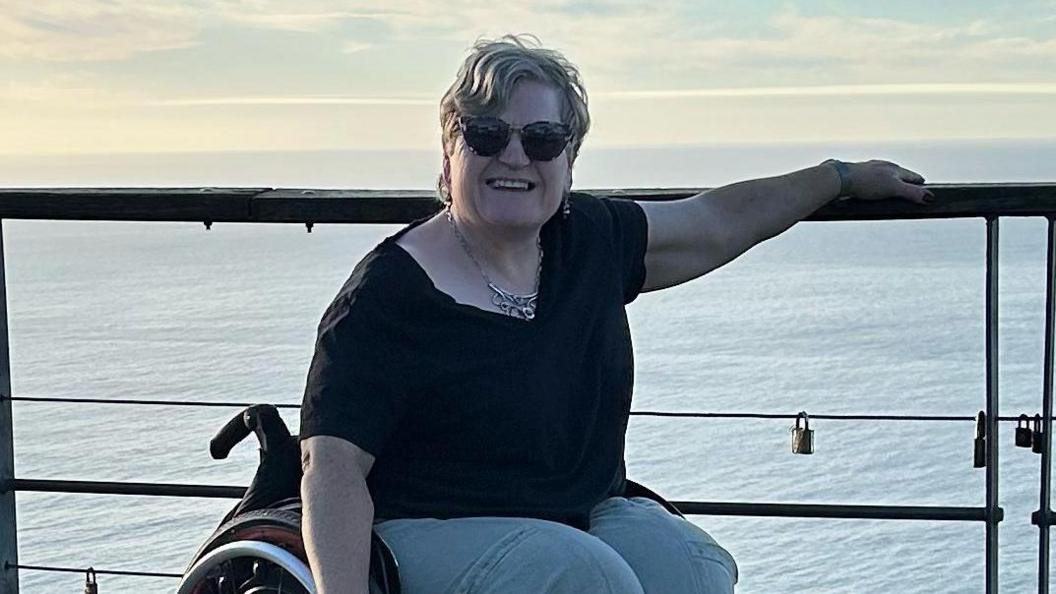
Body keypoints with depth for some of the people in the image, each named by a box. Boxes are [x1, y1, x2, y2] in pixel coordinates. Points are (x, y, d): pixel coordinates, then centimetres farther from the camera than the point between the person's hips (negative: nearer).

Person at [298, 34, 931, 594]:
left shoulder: (590, 240, 5)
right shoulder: (389, 292, -13)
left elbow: (717, 221, 21)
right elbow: (333, 467, -17)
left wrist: (847, 176, 30)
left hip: (589, 517, 6)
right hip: (434, 530, -6)